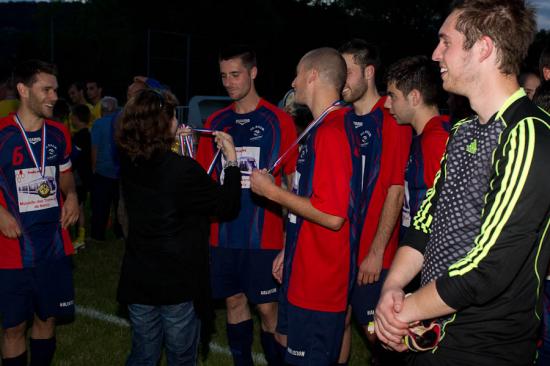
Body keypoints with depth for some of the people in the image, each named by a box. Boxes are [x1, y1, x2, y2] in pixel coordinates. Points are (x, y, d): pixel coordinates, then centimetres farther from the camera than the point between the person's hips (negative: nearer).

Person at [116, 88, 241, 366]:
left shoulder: (128, 165, -5)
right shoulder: (185, 170, -22)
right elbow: (227, 206, -10)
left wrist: (174, 144, 15)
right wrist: (232, 160, -2)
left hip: (138, 281, 5)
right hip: (179, 284, -5)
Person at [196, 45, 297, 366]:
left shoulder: (279, 120, -4)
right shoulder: (215, 122, 8)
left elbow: (295, 180, -4)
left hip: (264, 235, -4)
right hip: (224, 234, 4)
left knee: (267, 307, 2)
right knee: (234, 301, 13)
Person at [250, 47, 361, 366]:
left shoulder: (331, 132, -21)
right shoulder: (329, 127, 12)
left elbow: (332, 216, -27)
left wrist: (272, 191, -16)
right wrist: (289, 251, 21)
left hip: (319, 281, -10)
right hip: (305, 272, 10)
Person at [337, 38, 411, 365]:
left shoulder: (392, 120, -10)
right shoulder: (342, 119, 10)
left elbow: (396, 190, -13)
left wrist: (377, 252, -15)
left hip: (371, 253, -6)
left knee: (375, 332, 3)